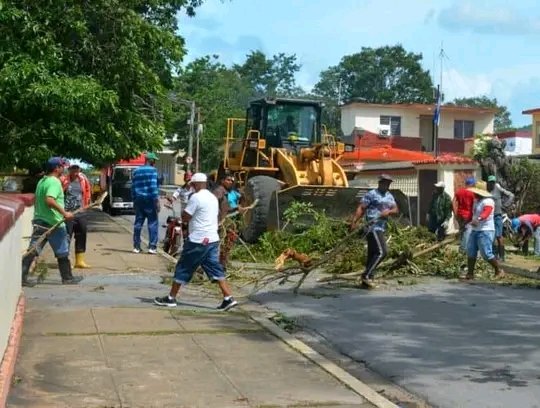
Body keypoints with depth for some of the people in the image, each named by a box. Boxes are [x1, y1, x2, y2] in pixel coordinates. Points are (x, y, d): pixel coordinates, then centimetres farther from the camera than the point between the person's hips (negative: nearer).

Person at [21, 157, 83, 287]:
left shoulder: (41, 181, 14)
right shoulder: (54, 181, -15)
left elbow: (36, 201, 22)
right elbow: (49, 200, -29)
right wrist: (64, 213, -28)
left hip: (39, 221, 8)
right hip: (53, 223, -8)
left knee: (32, 251, 2)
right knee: (62, 252, 7)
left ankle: (22, 276, -5)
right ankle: (67, 277, 18)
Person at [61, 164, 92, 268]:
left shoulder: (83, 180, 7)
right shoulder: (63, 181, -7)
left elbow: (88, 192, 18)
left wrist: (86, 204, 11)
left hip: (81, 214, 5)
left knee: (81, 237, 10)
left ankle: (79, 261, 19)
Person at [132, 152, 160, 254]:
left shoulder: (136, 171, 13)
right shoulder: (152, 170, -6)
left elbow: (133, 187, 13)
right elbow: (153, 186, -14)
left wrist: (134, 200, 18)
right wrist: (157, 201, -13)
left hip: (138, 199, 6)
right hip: (149, 199, -6)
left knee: (138, 223, 10)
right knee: (153, 223, -1)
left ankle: (136, 247, 11)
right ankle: (152, 247, -7)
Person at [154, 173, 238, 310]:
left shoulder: (196, 197, -13)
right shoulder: (213, 198, 14)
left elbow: (185, 217, -13)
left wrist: (184, 209, 8)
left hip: (198, 240, -7)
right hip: (213, 239, 7)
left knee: (183, 269, 4)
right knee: (216, 269, 6)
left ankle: (171, 298, 12)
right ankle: (228, 298, -3)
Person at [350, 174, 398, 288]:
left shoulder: (389, 196, 18)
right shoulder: (371, 194, -6)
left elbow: (395, 209, 9)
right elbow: (361, 208, -12)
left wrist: (389, 211, -13)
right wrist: (354, 221, -24)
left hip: (381, 228, 8)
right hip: (373, 227, -8)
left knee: (373, 254, 9)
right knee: (382, 251, -16)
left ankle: (368, 279, 12)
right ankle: (366, 275, -13)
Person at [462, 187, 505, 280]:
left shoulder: (488, 201, -14)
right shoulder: (476, 200, 16)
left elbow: (486, 213, -31)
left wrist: (478, 219, -47)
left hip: (485, 231, -9)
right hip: (475, 230, 9)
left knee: (486, 254, -10)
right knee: (470, 252, 6)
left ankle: (499, 271, 7)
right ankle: (470, 274, 12)